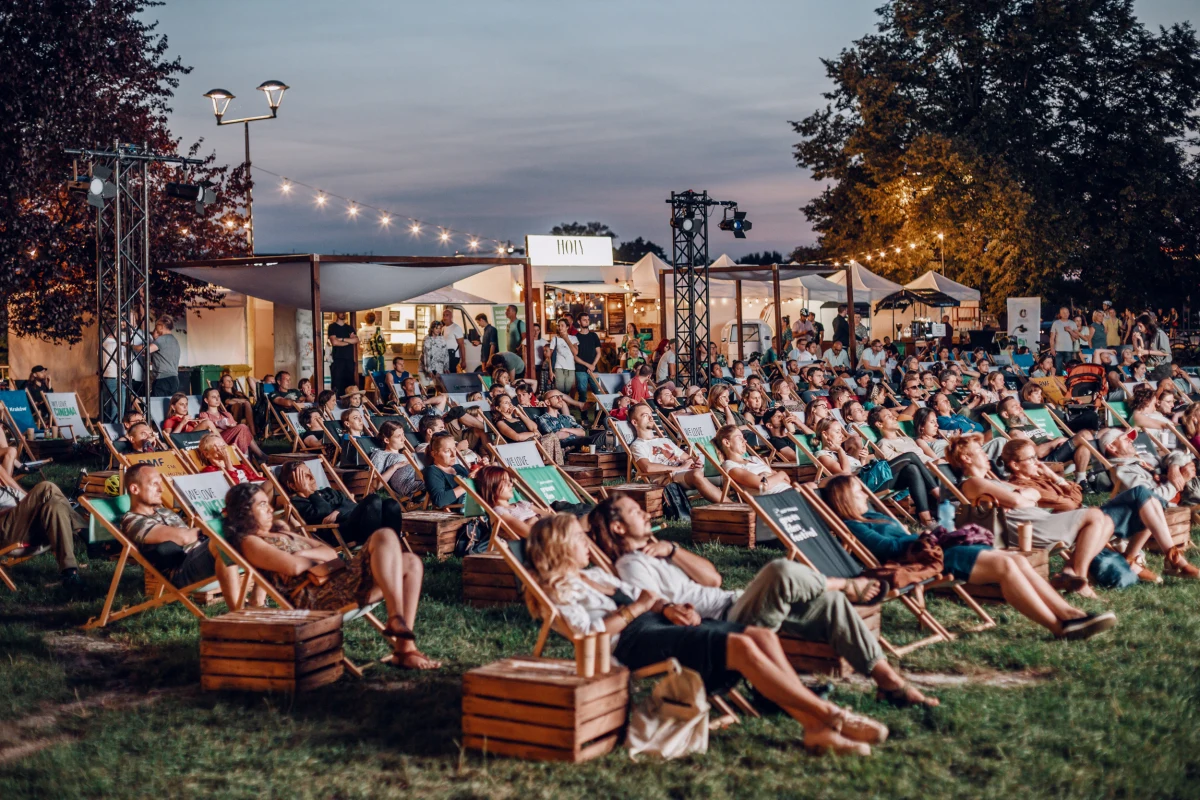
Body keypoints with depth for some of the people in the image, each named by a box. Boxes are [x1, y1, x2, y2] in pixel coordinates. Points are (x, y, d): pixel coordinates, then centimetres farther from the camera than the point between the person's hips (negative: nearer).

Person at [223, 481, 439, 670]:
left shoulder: (279, 531, 30)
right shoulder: (249, 542, 2)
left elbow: (331, 553, 21)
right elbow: (293, 566, -16)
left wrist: (305, 553, 1)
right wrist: (318, 559, 4)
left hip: (339, 581, 10)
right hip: (316, 595, -10)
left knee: (411, 563, -3)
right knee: (385, 536, -22)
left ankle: (404, 649, -14)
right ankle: (396, 619, -33)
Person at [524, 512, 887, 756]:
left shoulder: (595, 575, 27)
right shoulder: (559, 589, 1)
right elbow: (589, 632, -14)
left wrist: (668, 608, 5)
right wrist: (637, 608, -9)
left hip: (657, 625, 9)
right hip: (634, 642, -9)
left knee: (762, 635, -12)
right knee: (740, 646, -26)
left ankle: (815, 727, -21)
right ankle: (830, 715, -21)